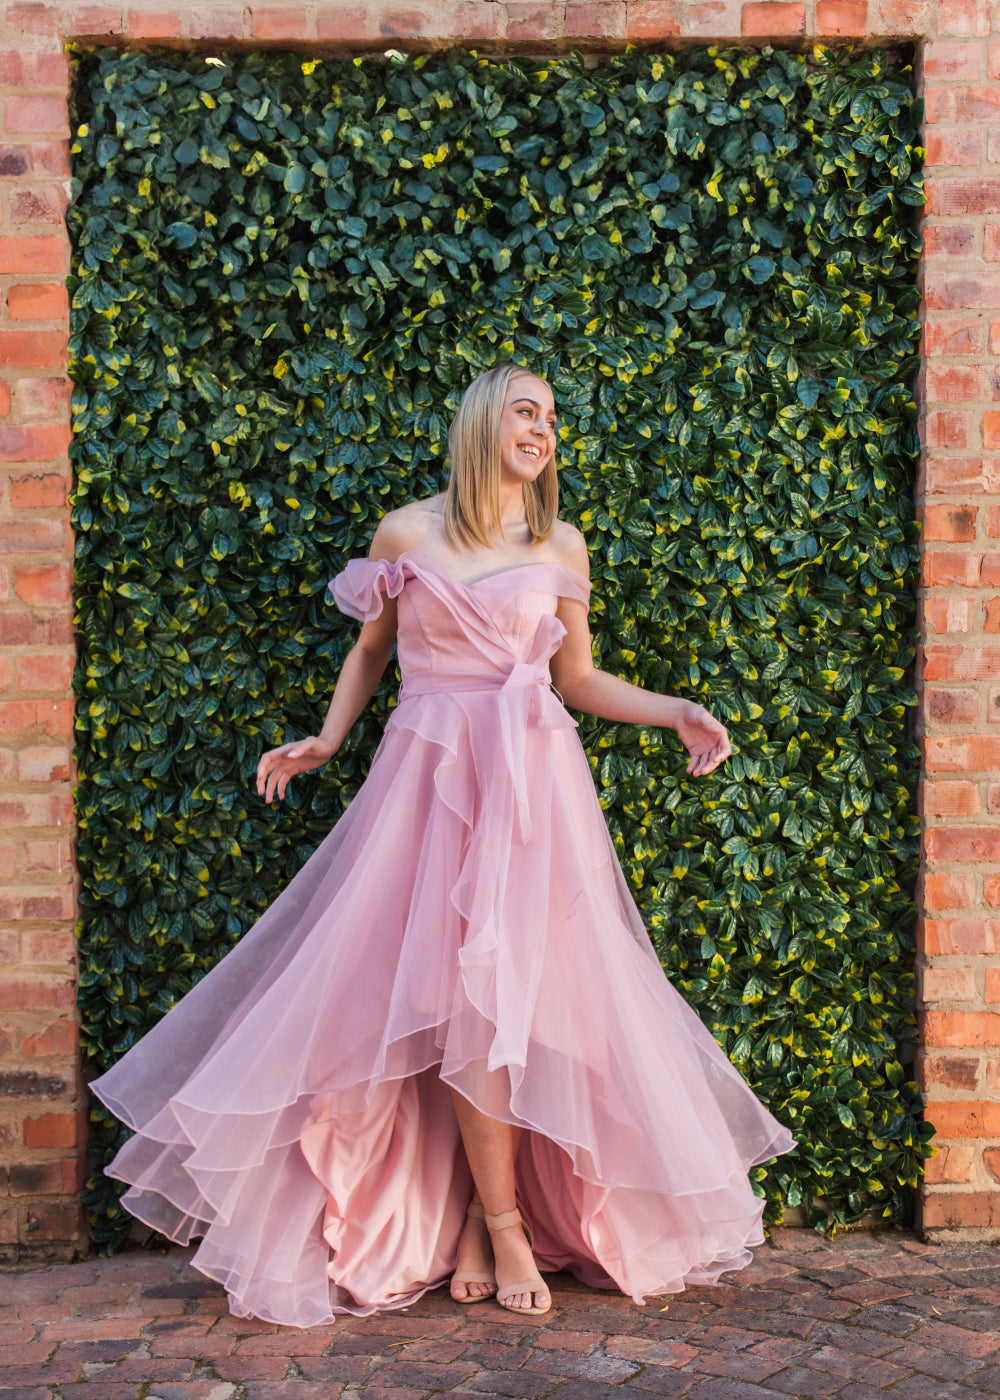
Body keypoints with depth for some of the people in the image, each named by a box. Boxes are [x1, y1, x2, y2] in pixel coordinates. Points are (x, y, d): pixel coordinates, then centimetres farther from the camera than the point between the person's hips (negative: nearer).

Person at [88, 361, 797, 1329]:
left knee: (510, 986, -5)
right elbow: (369, 651, 18)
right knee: (461, 991, -6)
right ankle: (503, 1227, 6)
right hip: (429, 776, -1)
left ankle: (478, 1218, 10)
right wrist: (325, 741, 6)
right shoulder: (405, 532, 7)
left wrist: (675, 711, 4)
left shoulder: (560, 547, 11)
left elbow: (576, 679, 15)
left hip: (531, 783, 1)